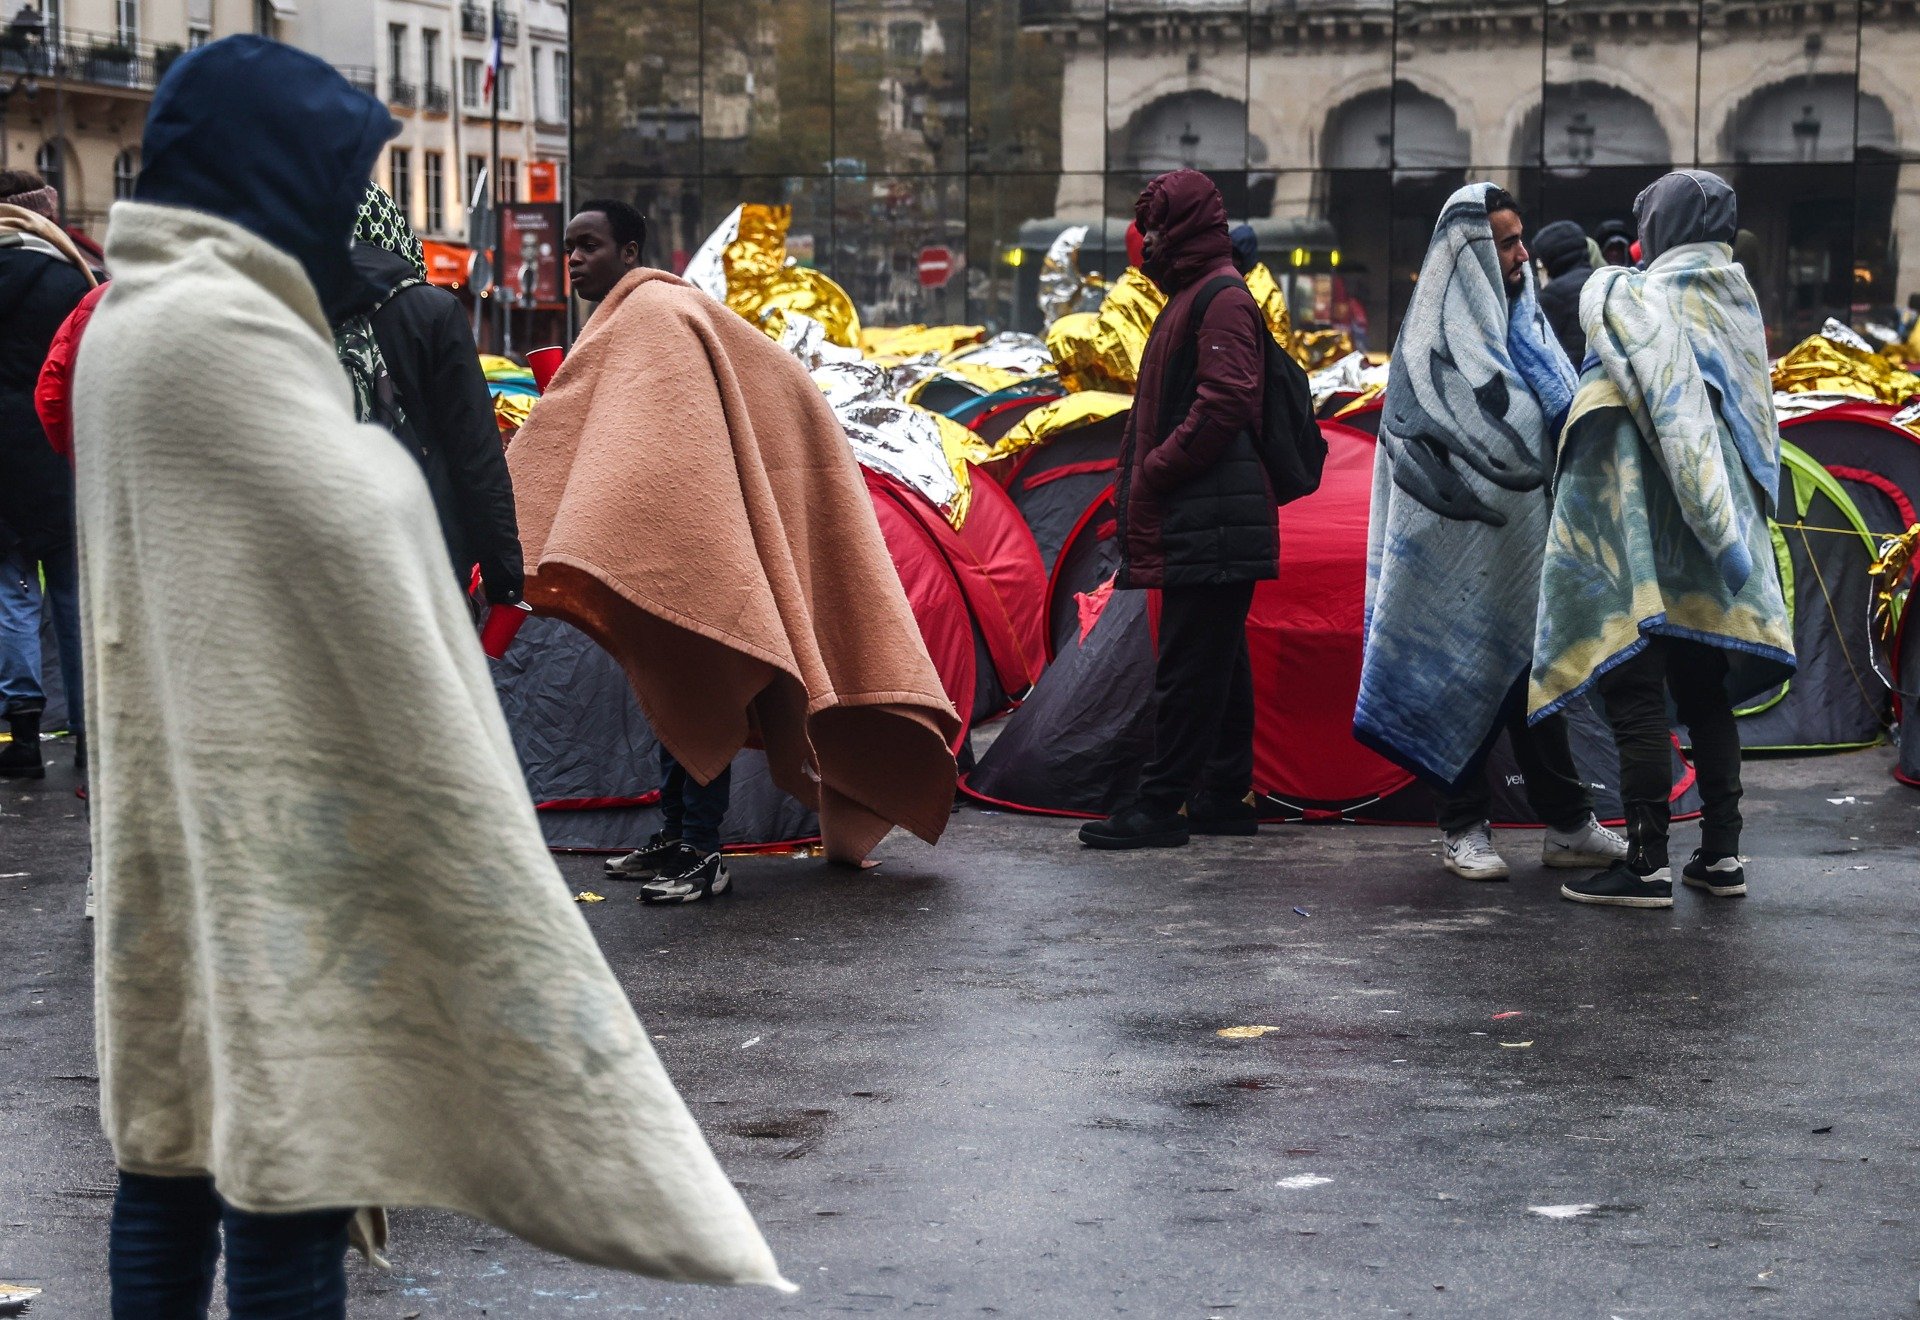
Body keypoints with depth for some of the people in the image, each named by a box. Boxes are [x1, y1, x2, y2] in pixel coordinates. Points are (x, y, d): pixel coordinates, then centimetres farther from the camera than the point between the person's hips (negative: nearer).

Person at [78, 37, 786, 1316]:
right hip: (268, 823, -10)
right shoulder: (210, 326, -17)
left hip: (174, 812, 10)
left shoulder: (136, 319, 14)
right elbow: (355, 539, -15)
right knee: (287, 1166, -6)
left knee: (176, 1141, 12)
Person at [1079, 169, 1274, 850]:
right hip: (1200, 520, 11)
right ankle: (1225, 797, 19)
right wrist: (1142, 480, 14)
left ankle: (1162, 805, -9)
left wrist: (1154, 471, -17)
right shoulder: (1194, 296, 22)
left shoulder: (1222, 298, -10)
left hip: (1208, 525, -11)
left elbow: (1225, 401, -21)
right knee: (1218, 663, 13)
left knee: (1187, 668, -9)